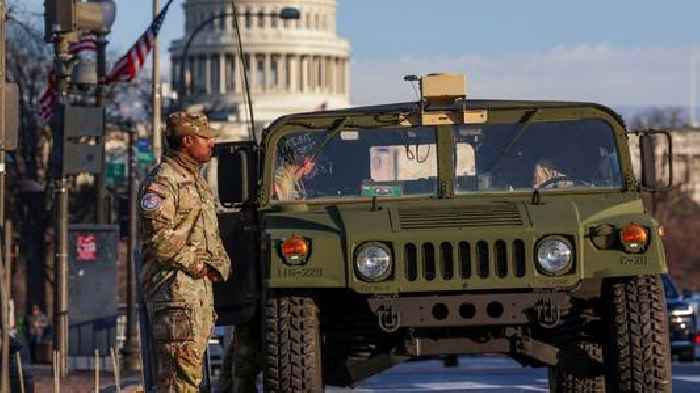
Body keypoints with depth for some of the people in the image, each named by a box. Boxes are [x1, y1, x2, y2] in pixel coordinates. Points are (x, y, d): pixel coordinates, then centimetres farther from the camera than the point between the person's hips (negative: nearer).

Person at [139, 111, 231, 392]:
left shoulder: (198, 183, 21)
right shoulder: (161, 182, -10)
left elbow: (213, 236, 25)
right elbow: (157, 236, -19)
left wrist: (218, 265, 7)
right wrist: (193, 264, -15)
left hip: (201, 286, 10)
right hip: (175, 287, -10)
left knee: (192, 370, 10)